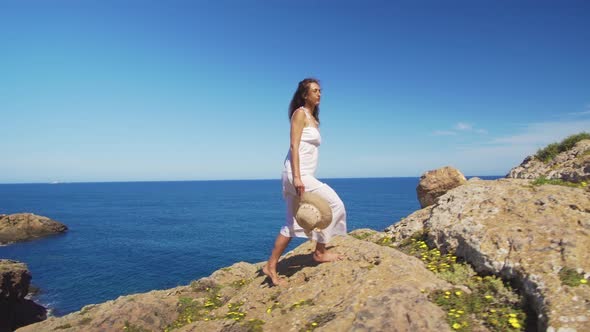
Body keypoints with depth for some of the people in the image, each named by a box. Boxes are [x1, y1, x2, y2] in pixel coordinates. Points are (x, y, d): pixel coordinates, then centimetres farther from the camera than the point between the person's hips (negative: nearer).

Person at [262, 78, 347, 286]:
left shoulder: (313, 118, 20)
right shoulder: (300, 113, -6)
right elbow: (294, 146, -15)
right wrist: (297, 177, -23)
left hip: (304, 174, 9)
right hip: (296, 174, -9)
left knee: (292, 224, 10)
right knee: (334, 204, -7)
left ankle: (271, 266, 17)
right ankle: (320, 252, 7)